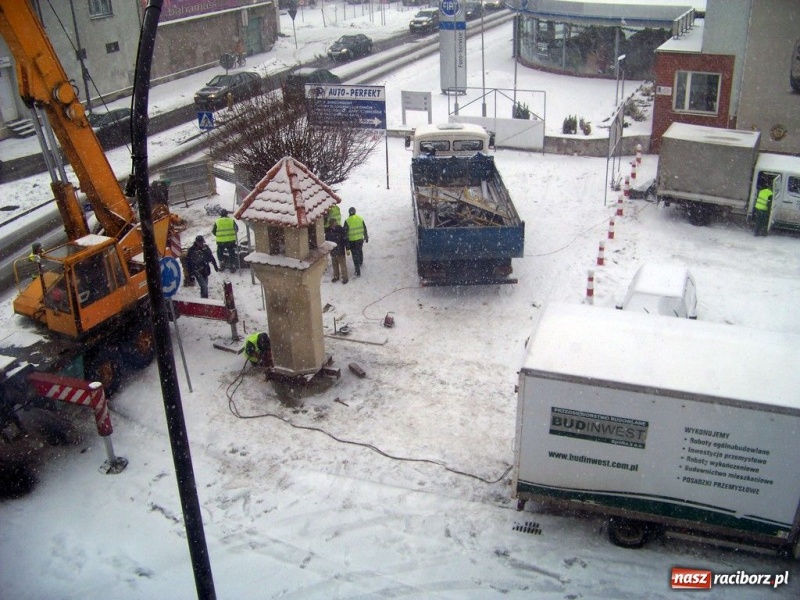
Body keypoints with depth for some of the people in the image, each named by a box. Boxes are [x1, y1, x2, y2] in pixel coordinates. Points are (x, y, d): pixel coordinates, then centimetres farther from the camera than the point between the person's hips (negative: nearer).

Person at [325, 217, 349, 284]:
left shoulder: (341, 230, -18)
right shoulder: (328, 230, -4)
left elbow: (345, 240, -14)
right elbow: (326, 240, 10)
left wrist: (347, 249, -14)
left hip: (340, 251, -5)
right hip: (332, 251, 5)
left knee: (342, 264, 5)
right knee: (334, 264, 17)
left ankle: (344, 277, 18)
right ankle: (336, 276, 34)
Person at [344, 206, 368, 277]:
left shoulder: (347, 221, -15)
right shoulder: (360, 218, -3)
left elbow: (345, 232, -12)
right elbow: (365, 229, 6)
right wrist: (366, 237, 19)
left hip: (352, 241, -4)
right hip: (360, 239, 4)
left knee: (355, 255, 2)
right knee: (360, 251, 29)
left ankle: (358, 272, 1)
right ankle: (361, 262, 55)